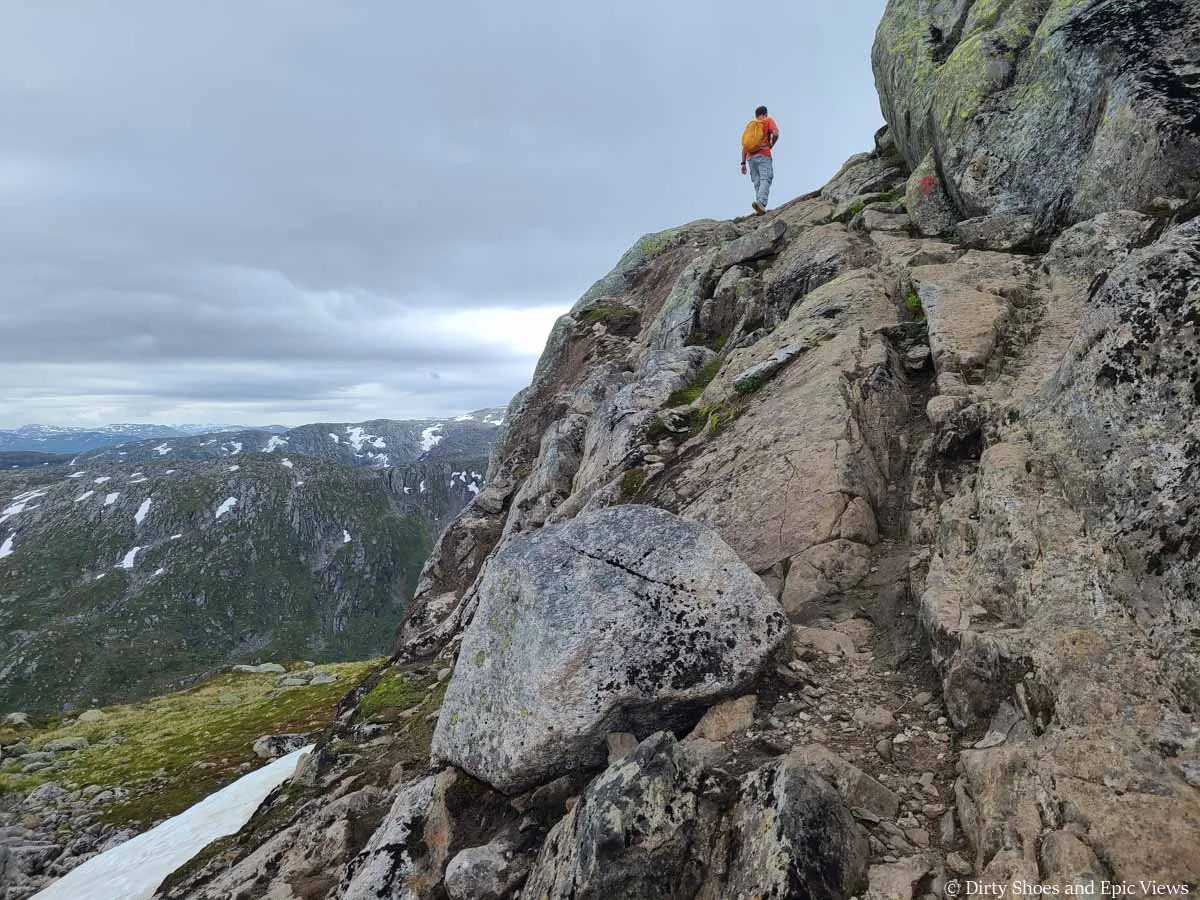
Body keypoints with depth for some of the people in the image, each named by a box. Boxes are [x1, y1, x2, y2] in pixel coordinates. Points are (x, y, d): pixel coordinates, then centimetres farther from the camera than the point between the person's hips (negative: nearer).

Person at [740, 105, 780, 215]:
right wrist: (771, 145, 9)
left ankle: (760, 206, -9)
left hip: (750, 157, 5)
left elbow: (744, 146, 19)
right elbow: (775, 134, -8)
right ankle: (761, 202, -39)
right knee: (765, 180, -16)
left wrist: (743, 163, 17)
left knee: (757, 182, 4)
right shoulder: (768, 120, 12)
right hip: (763, 155, -5)